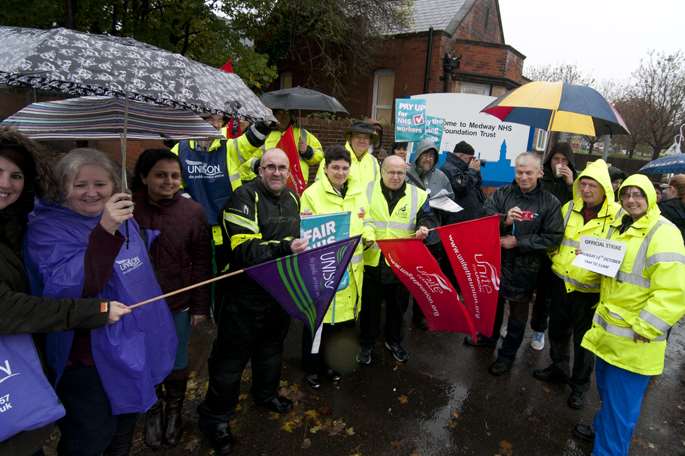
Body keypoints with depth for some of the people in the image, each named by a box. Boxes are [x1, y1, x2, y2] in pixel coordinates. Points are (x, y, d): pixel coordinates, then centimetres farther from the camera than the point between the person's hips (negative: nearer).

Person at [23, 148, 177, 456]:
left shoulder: (125, 218, 5)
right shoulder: (47, 228, -16)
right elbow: (70, 290, -31)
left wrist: (155, 327, 23)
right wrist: (105, 231, -40)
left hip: (134, 348, 7)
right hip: (86, 358, -6)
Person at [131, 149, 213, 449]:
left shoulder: (192, 211, -9)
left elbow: (202, 262, -4)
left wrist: (200, 306, -3)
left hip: (179, 305, 0)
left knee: (177, 364, 17)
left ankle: (174, 411, 45)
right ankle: (154, 410, 46)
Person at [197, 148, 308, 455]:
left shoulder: (292, 199, 8)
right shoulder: (245, 197, -16)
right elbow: (244, 249, -27)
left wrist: (306, 242, 4)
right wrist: (284, 248, -38)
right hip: (248, 292, -7)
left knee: (272, 346, 24)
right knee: (232, 355, 5)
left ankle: (266, 393, 48)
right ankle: (214, 416, 25)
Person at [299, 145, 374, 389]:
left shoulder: (358, 194, 9)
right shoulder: (312, 194, -8)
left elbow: (365, 222, 18)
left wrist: (368, 236, -2)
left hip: (350, 268, 5)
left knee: (344, 316, 15)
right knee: (319, 318, 5)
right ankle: (312, 367, 27)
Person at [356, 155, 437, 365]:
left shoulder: (417, 195, 1)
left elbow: (428, 219, -1)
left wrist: (424, 228, -23)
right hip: (372, 261, -1)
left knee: (398, 305, 18)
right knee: (369, 306, 13)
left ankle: (394, 341, 41)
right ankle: (366, 344, 32)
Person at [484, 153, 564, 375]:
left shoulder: (550, 202, -8)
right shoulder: (501, 193, -3)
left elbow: (553, 237, -13)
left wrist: (518, 242, -19)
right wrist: (504, 220, -28)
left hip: (525, 268, -2)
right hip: (496, 260, 2)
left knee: (518, 314, 14)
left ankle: (507, 354, 33)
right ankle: (489, 335, 47)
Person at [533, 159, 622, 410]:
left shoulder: (618, 216, -12)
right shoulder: (568, 209, 2)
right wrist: (555, 256, 5)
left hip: (590, 290, -4)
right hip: (561, 283, 4)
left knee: (584, 340, 10)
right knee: (558, 330, 20)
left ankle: (580, 385, 30)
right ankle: (559, 369, 42)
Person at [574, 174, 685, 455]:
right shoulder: (621, 227, 10)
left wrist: (644, 328, -21)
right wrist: (604, 307, 17)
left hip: (632, 340, -8)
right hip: (609, 329, 8)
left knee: (621, 405, 3)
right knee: (606, 390, 25)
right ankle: (603, 429, 46)